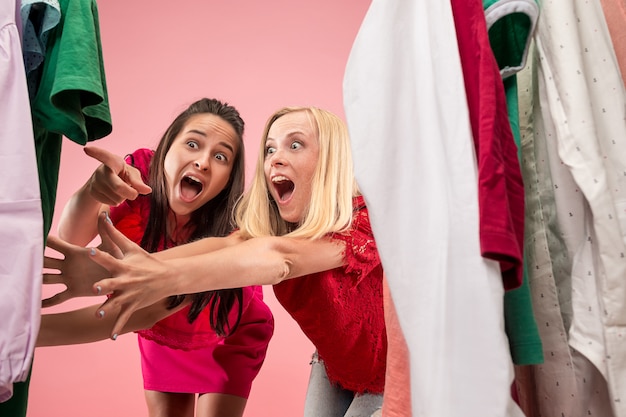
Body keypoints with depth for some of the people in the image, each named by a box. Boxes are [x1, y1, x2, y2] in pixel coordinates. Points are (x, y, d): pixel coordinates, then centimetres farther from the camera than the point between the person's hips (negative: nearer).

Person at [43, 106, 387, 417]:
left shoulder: (367, 220, -29)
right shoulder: (266, 226, -14)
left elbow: (280, 256, -47)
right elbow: (227, 244, -36)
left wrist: (168, 277, -59)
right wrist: (127, 271, -55)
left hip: (390, 370, -3)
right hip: (333, 367, 4)